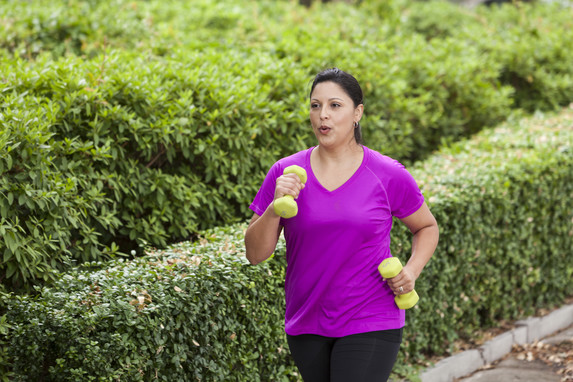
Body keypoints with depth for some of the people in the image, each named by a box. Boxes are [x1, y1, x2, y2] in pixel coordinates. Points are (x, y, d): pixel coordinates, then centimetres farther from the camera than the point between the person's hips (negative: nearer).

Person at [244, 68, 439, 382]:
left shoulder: (389, 176, -4)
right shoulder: (285, 174, -1)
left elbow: (427, 227, 14)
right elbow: (255, 254, -2)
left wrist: (411, 271, -4)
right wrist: (275, 207, -18)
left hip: (370, 325, -3)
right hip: (306, 327, 3)